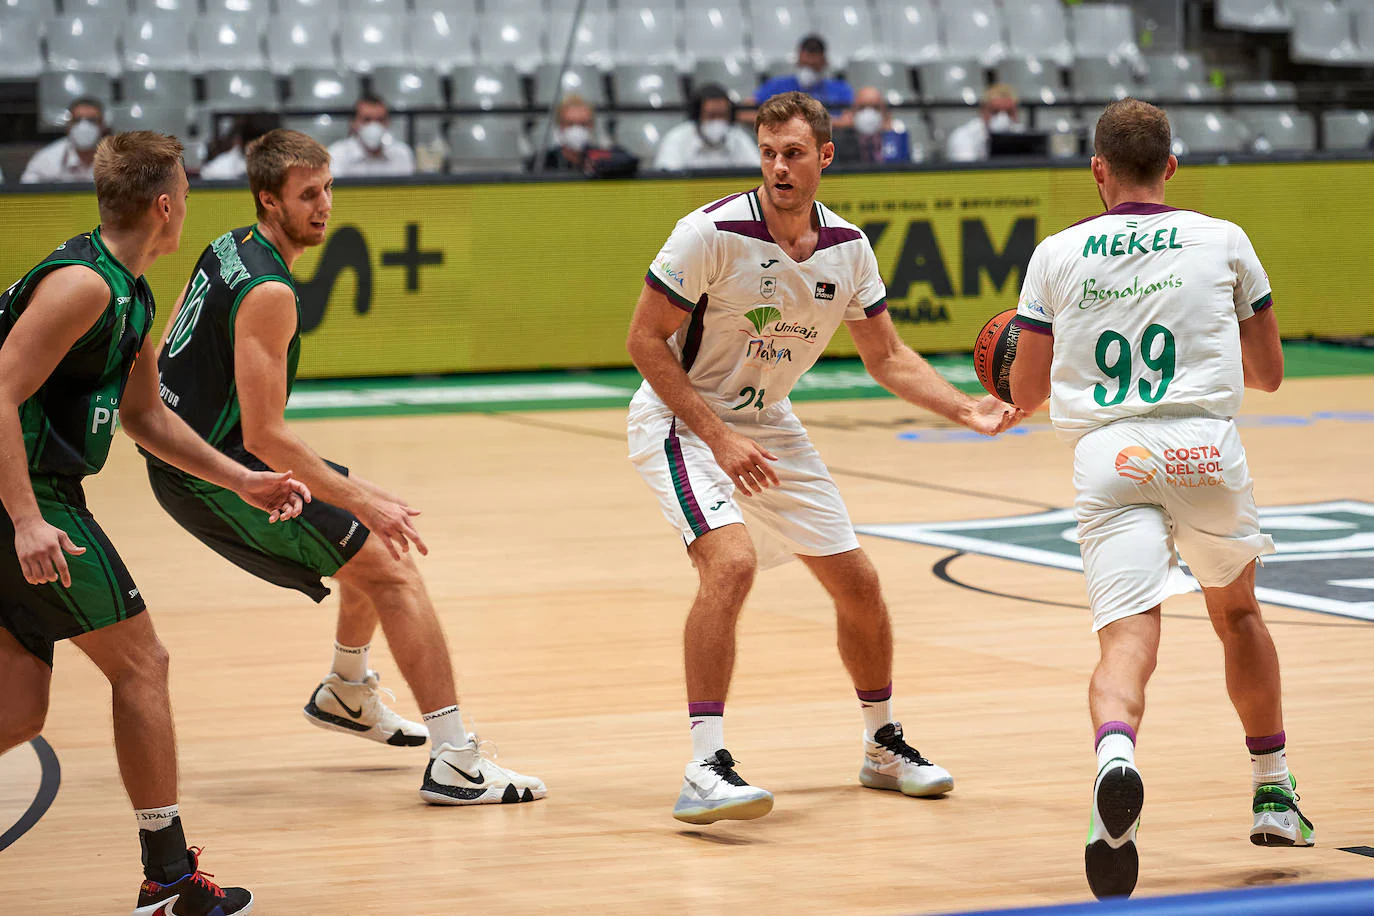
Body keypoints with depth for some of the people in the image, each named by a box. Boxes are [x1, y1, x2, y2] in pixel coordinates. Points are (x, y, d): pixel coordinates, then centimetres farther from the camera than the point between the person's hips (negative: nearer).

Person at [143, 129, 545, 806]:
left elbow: (164, 356, 17)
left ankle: (347, 694, 42)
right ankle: (456, 762, -20)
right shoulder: (268, 292, -22)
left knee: (377, 542, 24)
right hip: (219, 474, -10)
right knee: (390, 567, -12)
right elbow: (265, 434, -25)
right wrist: (360, 501, -20)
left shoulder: (226, 250, 8)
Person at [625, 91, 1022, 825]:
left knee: (856, 584, 8)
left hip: (768, 426, 6)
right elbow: (645, 339, -18)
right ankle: (705, 769, -31)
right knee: (732, 561, -30)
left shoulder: (847, 248, -5)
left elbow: (887, 357, 6)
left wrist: (965, 409, -10)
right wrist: (719, 438, -23)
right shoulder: (713, 232, -23)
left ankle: (883, 747, 31)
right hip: (681, 419, -6)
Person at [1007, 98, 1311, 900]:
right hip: (1204, 444, 1)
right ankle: (1274, 789, 34)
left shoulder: (1057, 255, 12)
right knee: (1237, 611, 26)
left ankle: (1115, 753, -46)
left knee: (1127, 640, -13)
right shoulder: (1224, 242, 12)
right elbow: (1268, 373, 21)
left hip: (1108, 458, -1)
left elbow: (1026, 394, 15)